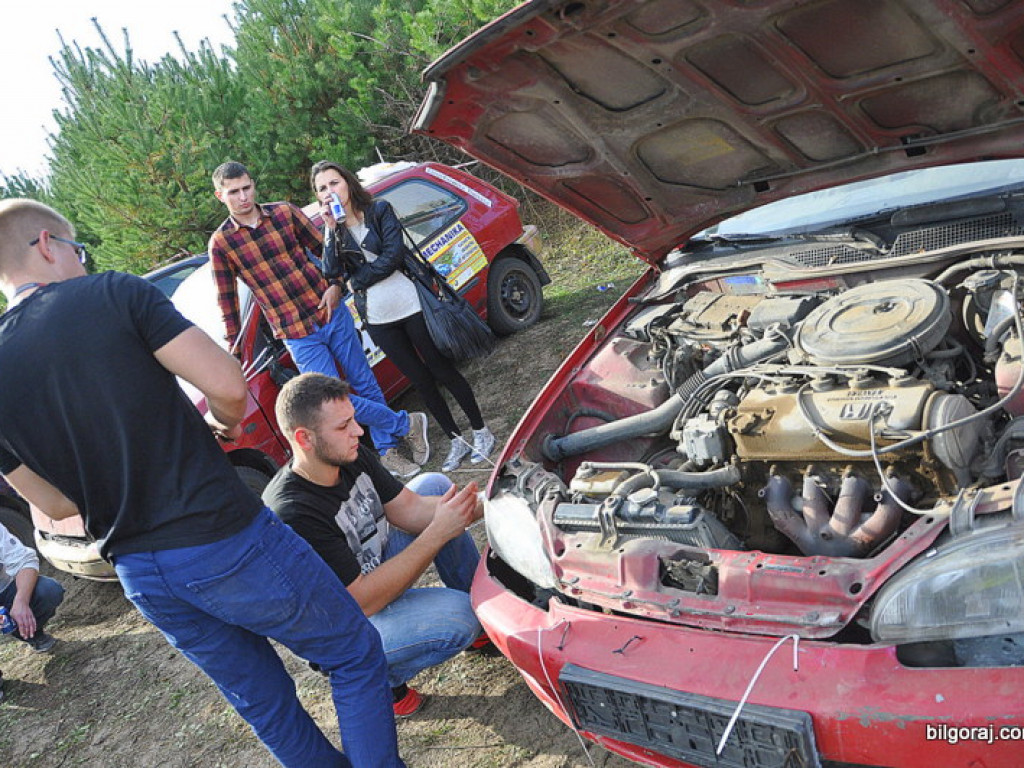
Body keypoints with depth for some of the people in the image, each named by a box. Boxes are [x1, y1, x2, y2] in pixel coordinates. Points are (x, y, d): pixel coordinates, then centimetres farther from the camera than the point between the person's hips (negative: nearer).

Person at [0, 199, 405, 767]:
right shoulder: (112, 294, -10)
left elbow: (57, 505, 8)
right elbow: (228, 385, -16)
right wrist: (224, 421, 6)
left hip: (141, 577, 6)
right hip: (225, 541, -6)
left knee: (262, 702, 24)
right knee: (355, 658, 14)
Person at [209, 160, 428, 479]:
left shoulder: (285, 212, 0)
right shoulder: (221, 243, -4)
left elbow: (324, 249, 9)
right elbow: (227, 302, 2)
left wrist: (336, 285, -7)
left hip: (331, 313, 2)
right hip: (298, 336, -2)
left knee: (366, 384, 9)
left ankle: (388, 450, 27)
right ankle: (407, 424, 11)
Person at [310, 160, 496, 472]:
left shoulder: (380, 210, -3)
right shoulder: (330, 229, 6)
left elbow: (393, 254, -14)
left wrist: (358, 278, -10)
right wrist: (332, 230, -17)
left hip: (409, 304, -3)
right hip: (378, 320, 3)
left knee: (443, 370, 5)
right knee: (422, 382, 11)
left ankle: (481, 431, 19)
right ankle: (456, 441, 23)